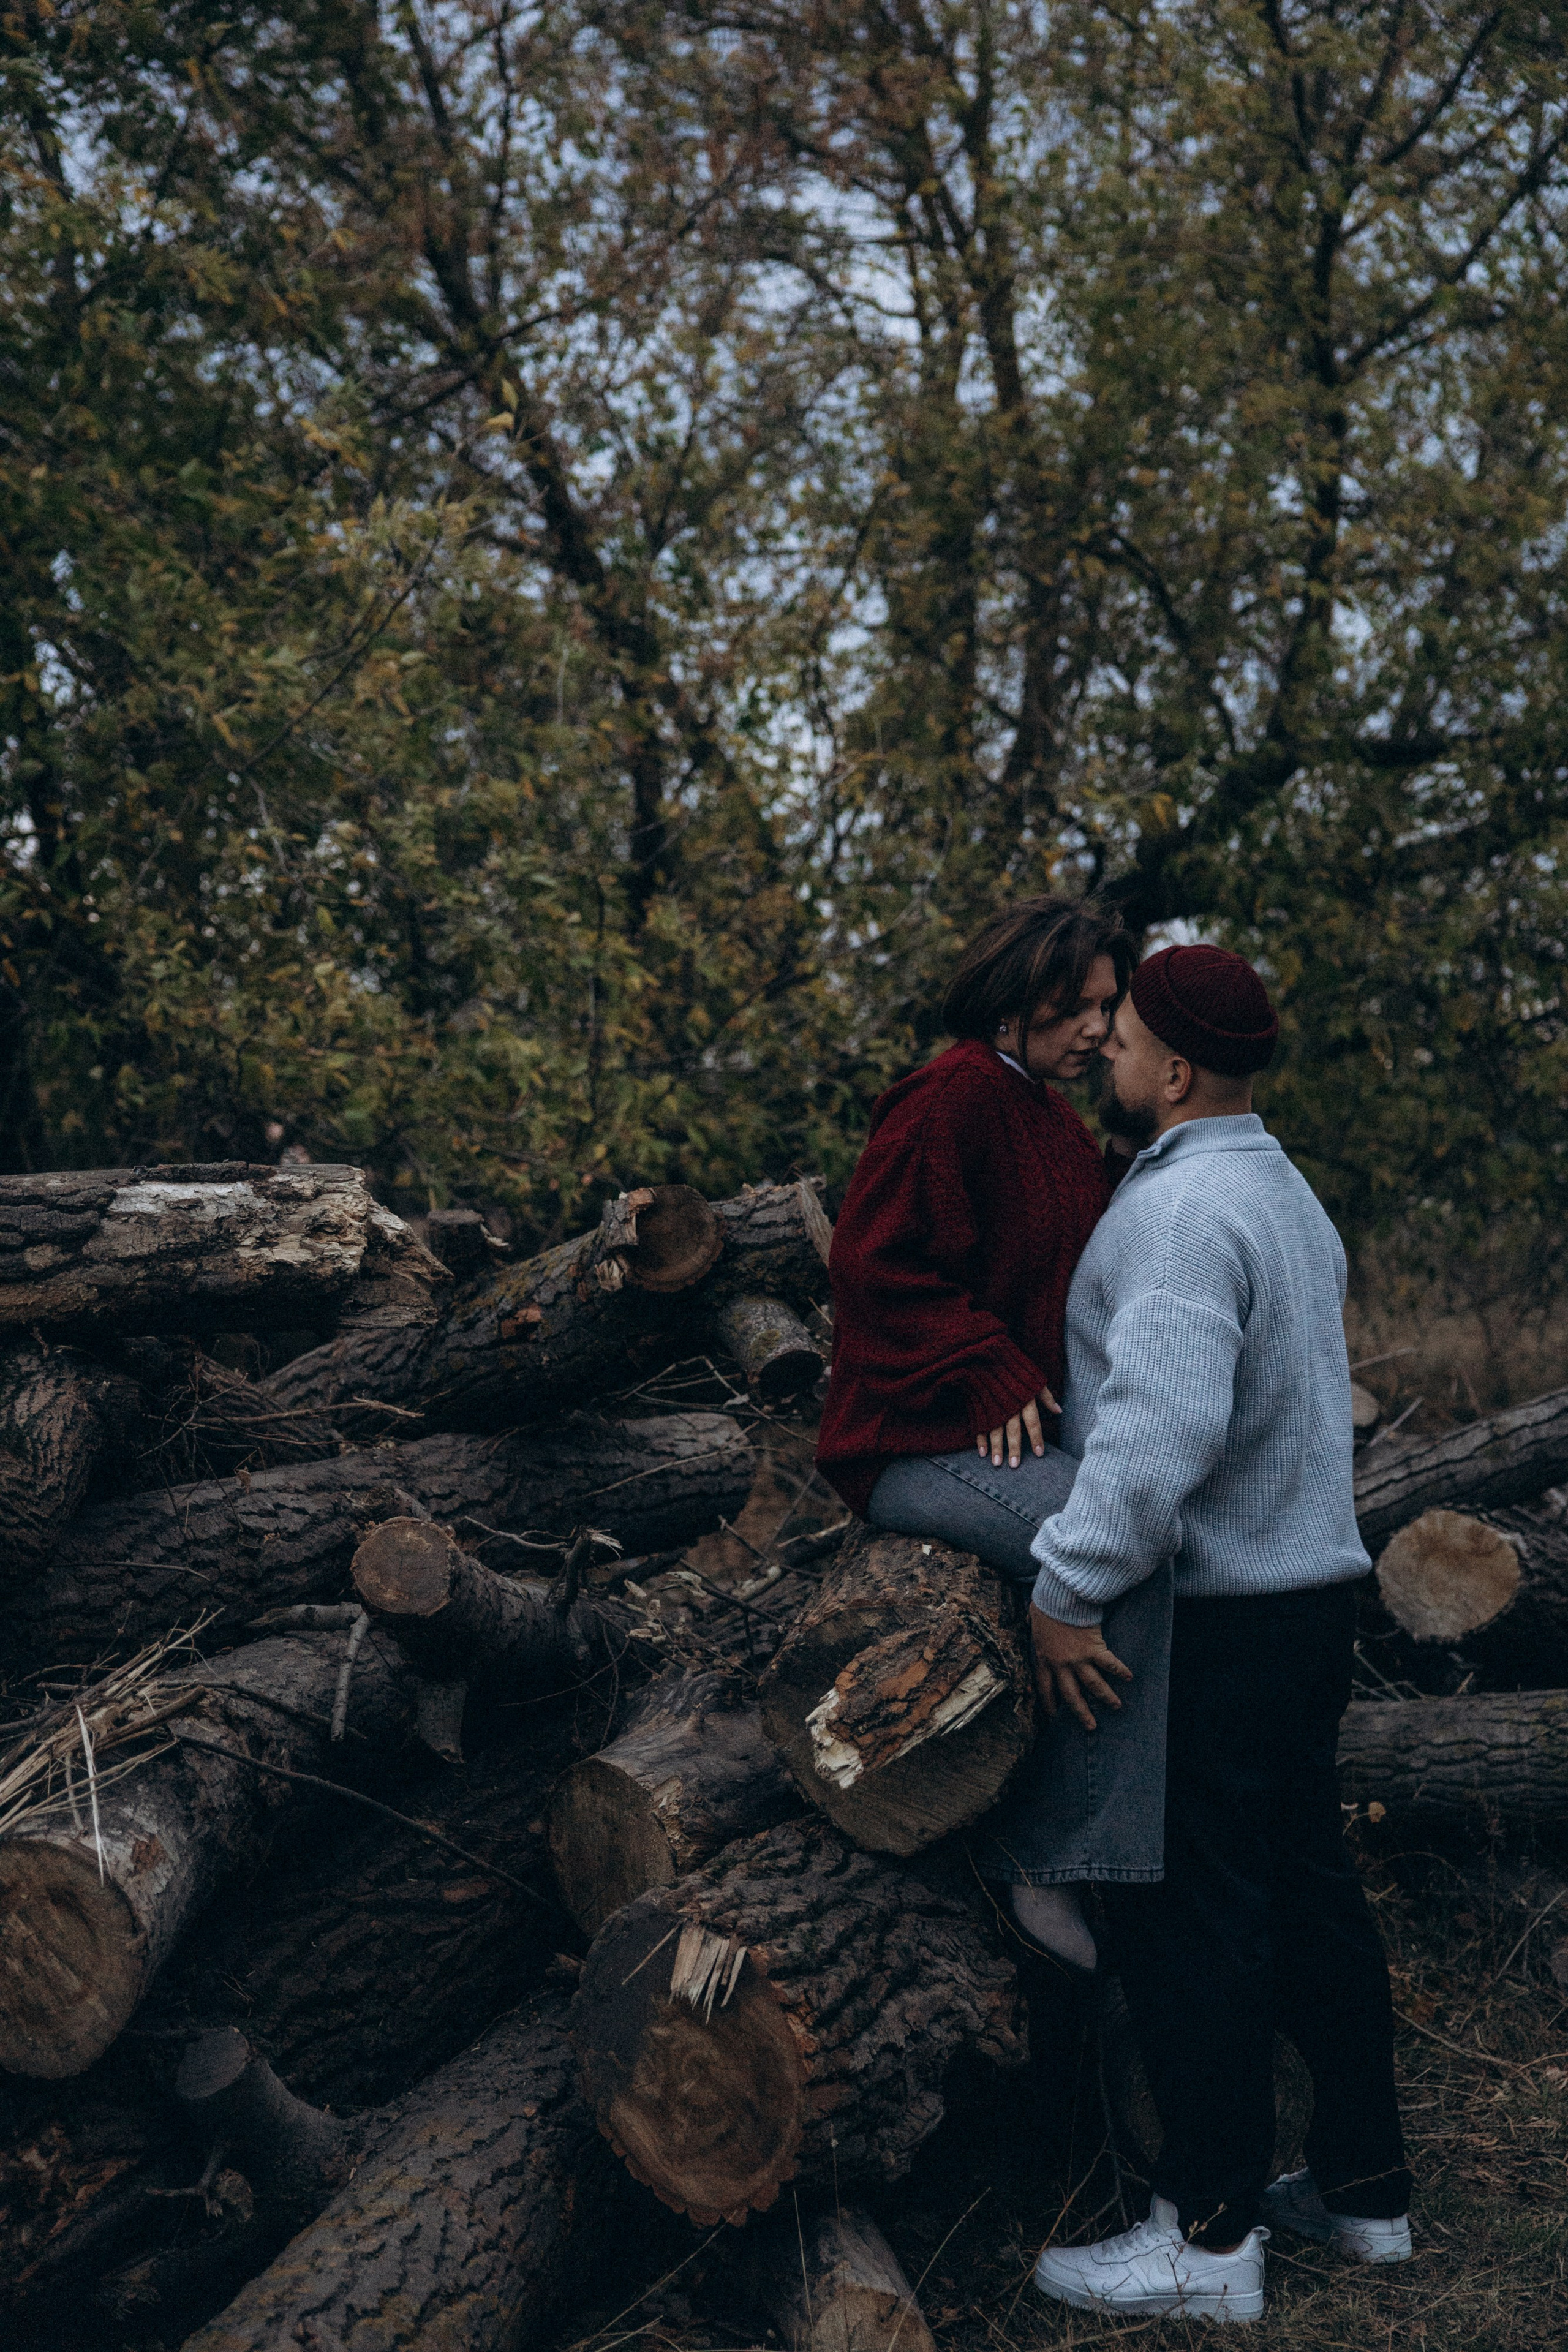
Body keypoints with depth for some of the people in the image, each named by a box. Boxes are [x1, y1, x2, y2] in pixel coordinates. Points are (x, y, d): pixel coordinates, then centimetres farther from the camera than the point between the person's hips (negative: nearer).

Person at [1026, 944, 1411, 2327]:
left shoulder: (1185, 1208, -20)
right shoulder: (1287, 1196, 14)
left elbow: (1161, 1426, -31)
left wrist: (1068, 1591, -25)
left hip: (1210, 1621, -10)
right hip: (1311, 1589, 10)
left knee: (1188, 1914, -2)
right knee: (1307, 1886, 16)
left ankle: (1212, 2237, 7)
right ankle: (1365, 2185, 25)